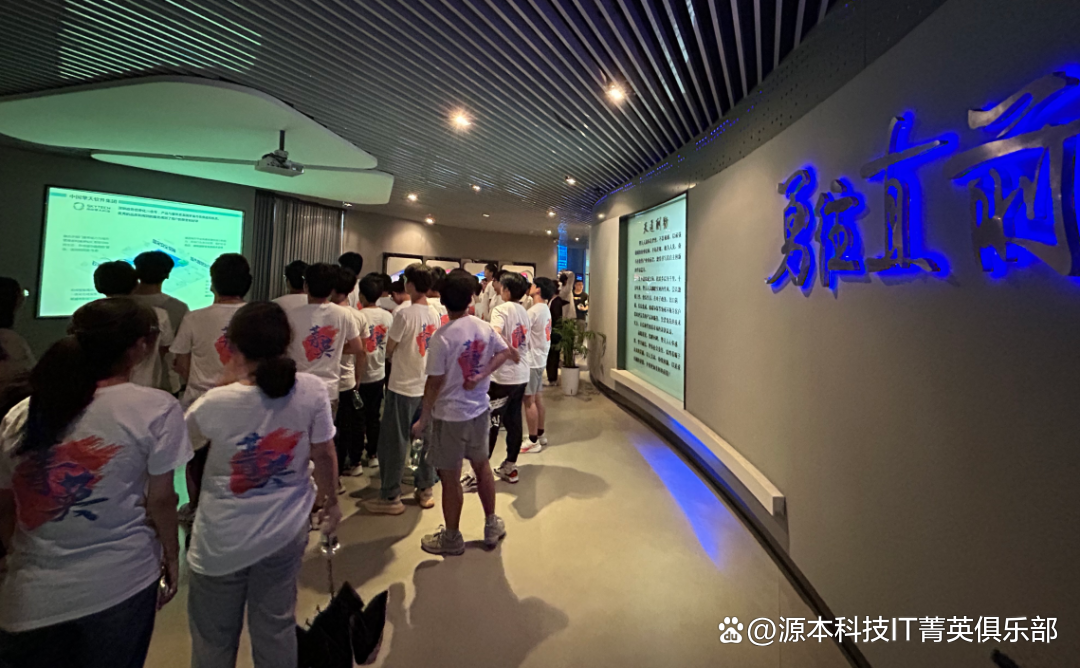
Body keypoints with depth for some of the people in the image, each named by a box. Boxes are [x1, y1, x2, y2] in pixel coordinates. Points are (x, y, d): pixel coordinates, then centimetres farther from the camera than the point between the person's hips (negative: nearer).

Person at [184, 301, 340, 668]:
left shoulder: (216, 403, -20)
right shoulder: (312, 390, -18)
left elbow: (185, 441, 3)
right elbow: (324, 453, -8)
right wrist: (331, 501, 8)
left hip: (223, 540, -1)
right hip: (285, 532, 2)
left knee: (214, 637, 22)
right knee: (276, 627, 21)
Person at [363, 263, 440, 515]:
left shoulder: (404, 314, -17)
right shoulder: (434, 315, 3)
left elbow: (389, 350, -8)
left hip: (403, 387, -6)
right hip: (428, 385, 7)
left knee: (394, 442, 5)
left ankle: (390, 497, 13)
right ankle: (425, 490, 25)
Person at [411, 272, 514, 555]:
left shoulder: (442, 337, -20)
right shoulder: (484, 327, -4)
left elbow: (435, 382, -16)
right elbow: (504, 352, 7)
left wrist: (423, 420, -6)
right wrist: (482, 374, -4)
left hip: (450, 416, -6)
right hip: (479, 410, 6)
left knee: (450, 477, 9)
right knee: (482, 465, 22)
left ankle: (452, 538, 27)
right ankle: (492, 526, 36)